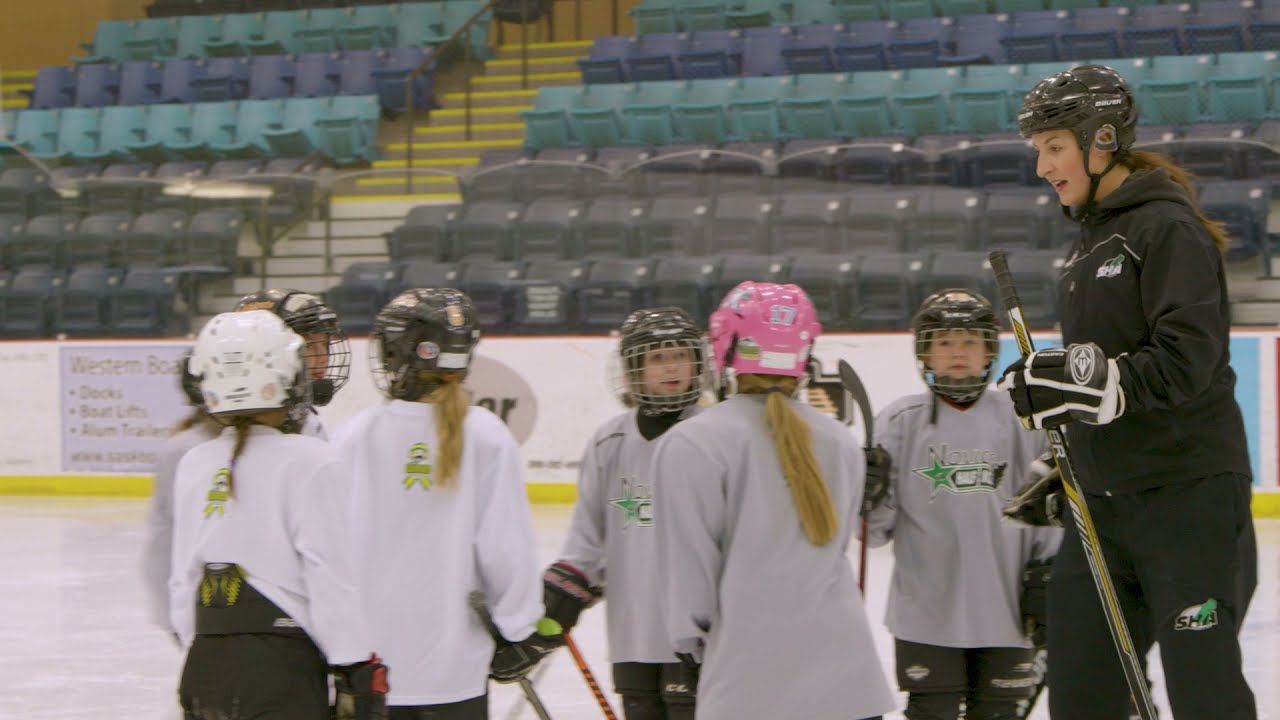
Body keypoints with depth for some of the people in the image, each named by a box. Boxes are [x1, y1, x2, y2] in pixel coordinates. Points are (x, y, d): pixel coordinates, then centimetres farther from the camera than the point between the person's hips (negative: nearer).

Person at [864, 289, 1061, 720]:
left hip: (1003, 613, 1)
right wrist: (867, 494, -19)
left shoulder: (1020, 421, 3)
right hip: (925, 616, -1)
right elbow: (876, 528, 2)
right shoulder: (901, 422, 1)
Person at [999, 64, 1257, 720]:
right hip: (1106, 500, 9)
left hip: (1188, 493, -9)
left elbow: (1186, 360, -21)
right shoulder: (1090, 241, 18)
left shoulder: (1168, 228, -10)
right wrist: (1063, 473, 22)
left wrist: (1083, 382, -25)